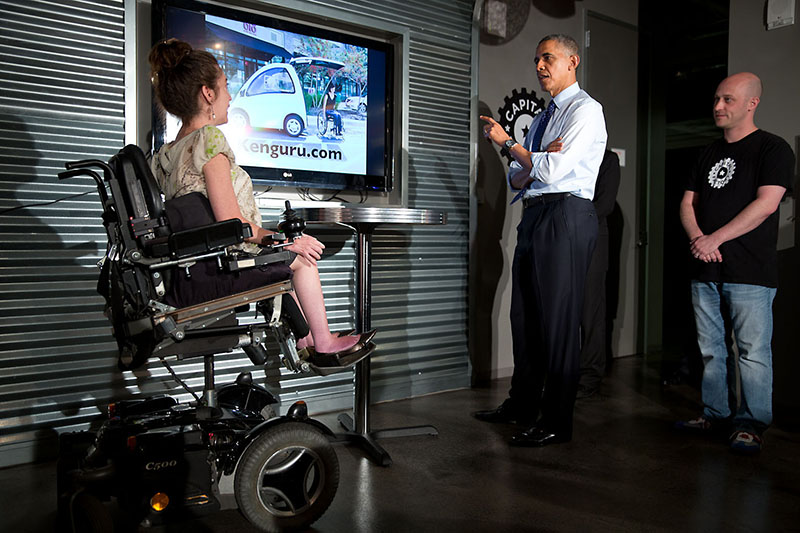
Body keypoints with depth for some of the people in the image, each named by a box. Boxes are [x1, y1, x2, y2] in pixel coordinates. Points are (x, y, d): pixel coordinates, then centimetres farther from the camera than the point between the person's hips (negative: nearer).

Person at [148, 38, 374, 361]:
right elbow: (233, 223, -20)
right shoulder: (208, 139, -15)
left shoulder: (163, 156, 11)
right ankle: (324, 343, 25)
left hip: (186, 281, 9)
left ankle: (304, 338, 35)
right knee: (301, 257, 11)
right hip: (213, 278, -9)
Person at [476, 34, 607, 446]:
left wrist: (507, 142, -3)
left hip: (566, 215, -8)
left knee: (558, 319, -7)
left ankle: (556, 423, 3)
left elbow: (552, 170, -15)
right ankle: (522, 406, 24)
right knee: (524, 314, 11)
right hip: (533, 215, 9)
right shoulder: (542, 118, 23)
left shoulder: (585, 110, -3)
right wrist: (539, 161, -7)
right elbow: (516, 179, 16)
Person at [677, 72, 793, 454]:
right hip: (705, 271, 6)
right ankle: (715, 414, 22)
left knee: (752, 351, -4)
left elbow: (765, 204, -13)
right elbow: (688, 203, 15)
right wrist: (697, 239, -5)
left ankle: (750, 425, 6)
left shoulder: (773, 149, -1)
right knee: (711, 349, 11)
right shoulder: (709, 154, 18)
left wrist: (715, 239, -15)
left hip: (750, 273, -6)